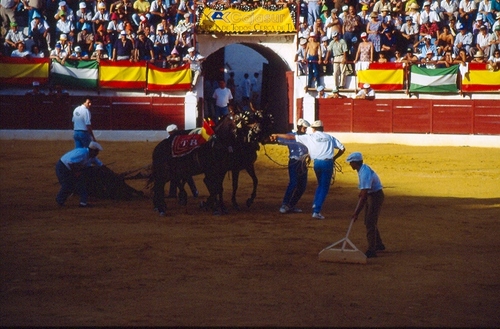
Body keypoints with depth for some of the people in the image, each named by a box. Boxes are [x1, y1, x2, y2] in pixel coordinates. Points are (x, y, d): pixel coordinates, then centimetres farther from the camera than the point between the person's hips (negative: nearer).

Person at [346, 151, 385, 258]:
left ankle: (371, 251, -13)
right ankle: (378, 244, 34)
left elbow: (363, 195, -33)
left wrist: (357, 212, -33)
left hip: (376, 196, -10)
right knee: (369, 222, 20)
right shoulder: (362, 169, 0)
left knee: (370, 223, -12)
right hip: (370, 195, 10)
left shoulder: (365, 173, -30)